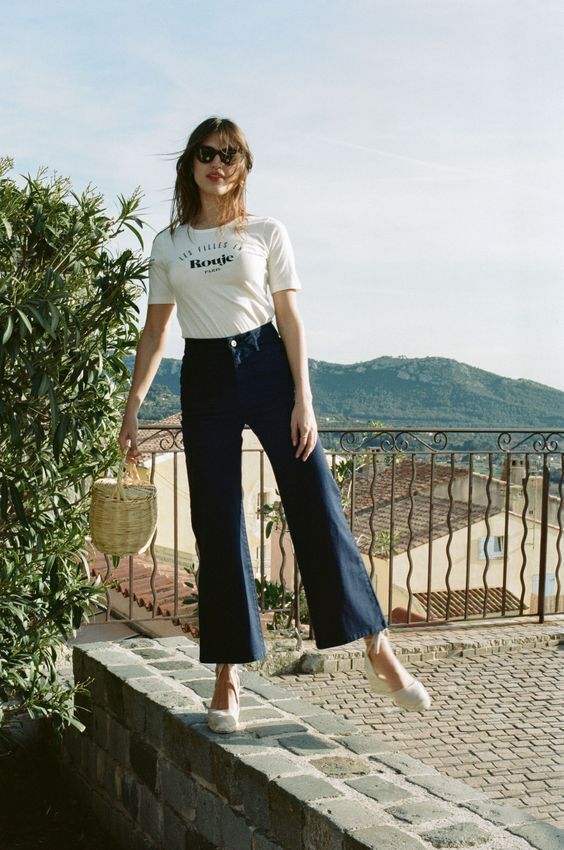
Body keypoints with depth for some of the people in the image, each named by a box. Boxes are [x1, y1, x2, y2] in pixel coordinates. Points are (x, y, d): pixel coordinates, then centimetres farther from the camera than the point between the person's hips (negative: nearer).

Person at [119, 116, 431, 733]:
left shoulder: (267, 233, 4)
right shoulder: (168, 244, 10)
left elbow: (290, 319, 1)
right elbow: (155, 330, 12)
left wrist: (303, 399, -8)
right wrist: (132, 406, 7)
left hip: (266, 365, -2)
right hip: (204, 379, 2)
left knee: (316, 506, -6)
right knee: (216, 526, 2)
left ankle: (378, 653, 2)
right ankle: (228, 672, 11)